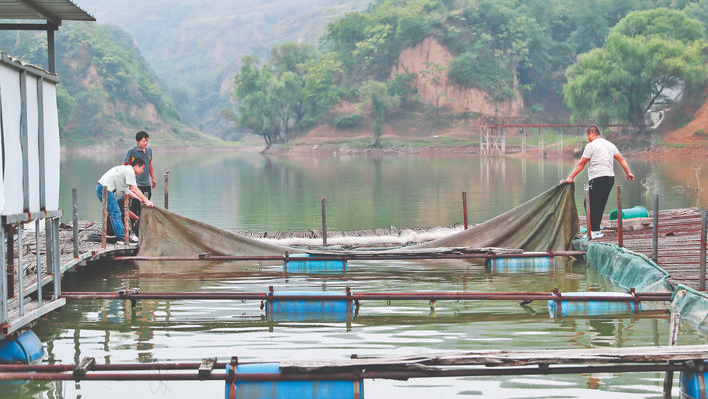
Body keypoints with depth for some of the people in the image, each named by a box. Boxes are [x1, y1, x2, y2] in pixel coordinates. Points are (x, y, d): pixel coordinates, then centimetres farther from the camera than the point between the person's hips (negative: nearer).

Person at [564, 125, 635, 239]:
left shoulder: (591, 146, -4)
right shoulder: (610, 145, 17)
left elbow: (581, 164, -4)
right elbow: (621, 159, 15)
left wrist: (571, 177, 0)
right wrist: (628, 173, 18)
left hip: (598, 179, -8)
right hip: (610, 178, 8)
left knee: (591, 205, -4)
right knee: (600, 205, 13)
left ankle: (595, 231, -11)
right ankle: (595, 229, 16)